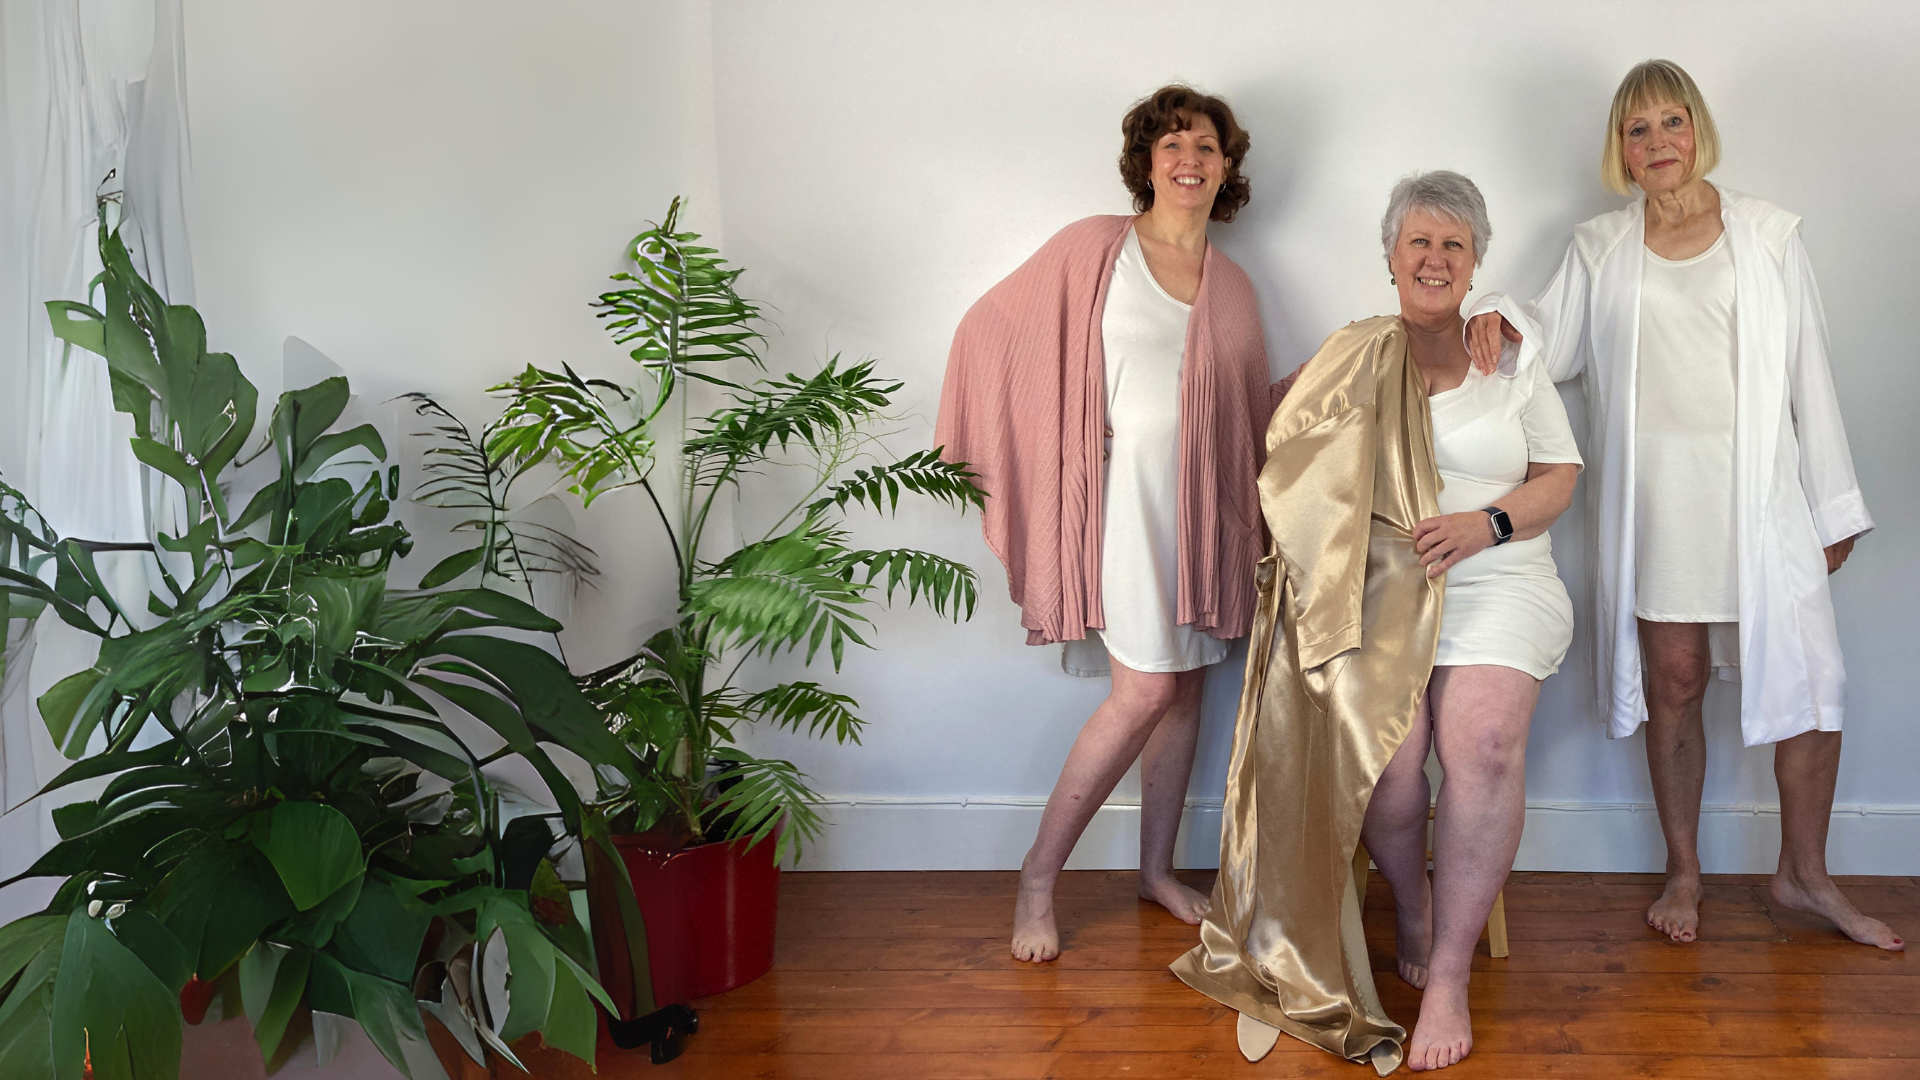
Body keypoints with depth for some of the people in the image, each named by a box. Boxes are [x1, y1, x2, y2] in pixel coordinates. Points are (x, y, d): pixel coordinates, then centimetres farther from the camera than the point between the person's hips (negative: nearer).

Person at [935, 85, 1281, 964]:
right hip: (1123, 491, -6)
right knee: (1146, 690, -11)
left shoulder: (1234, 288, 12)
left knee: (1186, 686, 10)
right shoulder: (1094, 249, -3)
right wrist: (986, 462, -3)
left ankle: (1158, 869, 27)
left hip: (1203, 507, 6)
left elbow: (1254, 414, 19)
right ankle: (1040, 875, 4)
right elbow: (990, 331, -2)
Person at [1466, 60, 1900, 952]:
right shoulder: (1600, 249, 9)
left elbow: (1807, 370, 6)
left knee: (1811, 676, -2)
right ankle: (1682, 873, 19)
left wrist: (1833, 502, 5)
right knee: (1674, 681, 4)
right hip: (1653, 494, 0)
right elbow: (1552, 345, 11)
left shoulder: (1768, 234, 7)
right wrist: (1501, 317, -13)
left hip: (1760, 486, 0)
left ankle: (1803, 875, 17)